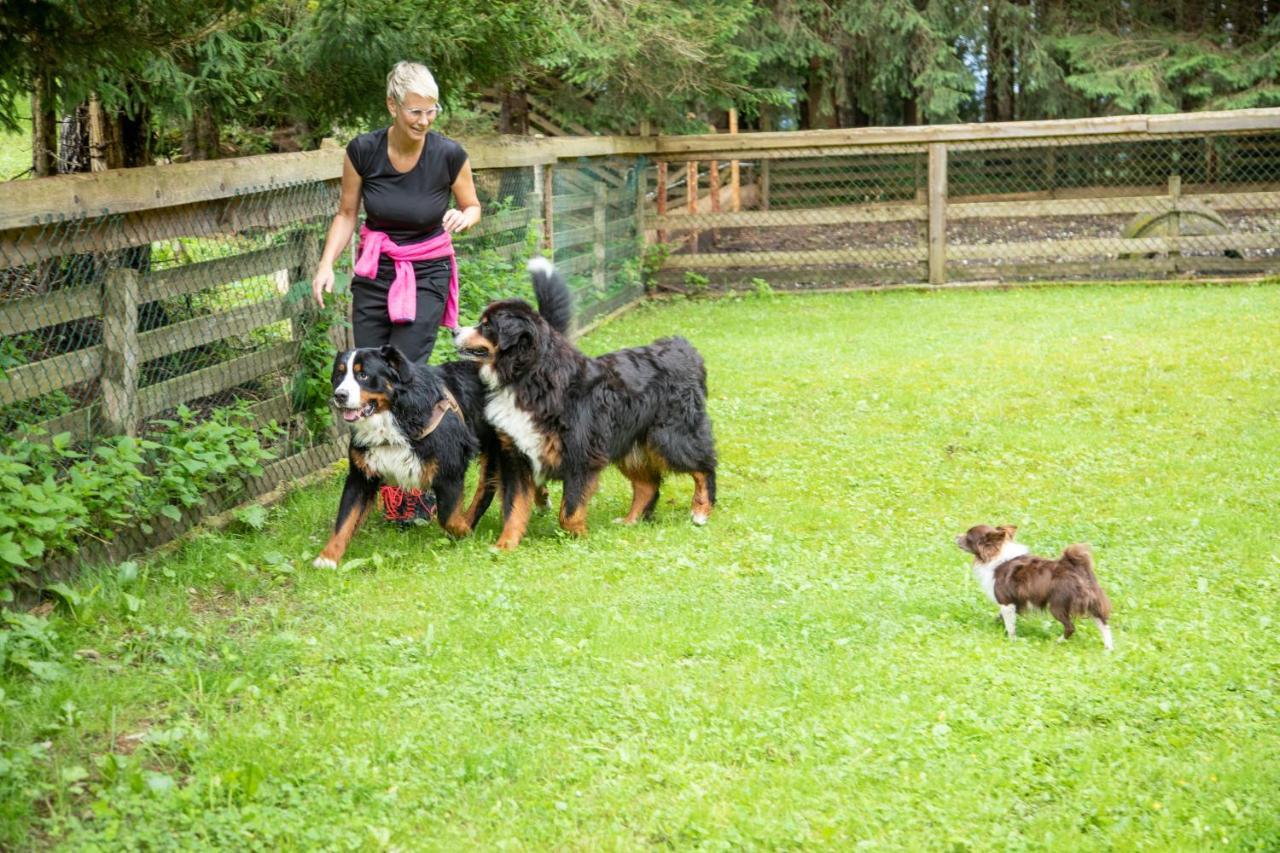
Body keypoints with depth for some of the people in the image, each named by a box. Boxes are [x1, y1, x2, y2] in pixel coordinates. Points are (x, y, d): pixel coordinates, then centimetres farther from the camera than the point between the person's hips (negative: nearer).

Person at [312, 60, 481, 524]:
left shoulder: (449, 155, -13)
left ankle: (415, 491, -2)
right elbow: (346, 214, 4)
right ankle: (388, 489, 11)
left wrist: (462, 219, -19)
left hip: (426, 277, -2)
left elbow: (473, 208, 4)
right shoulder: (363, 150, -10)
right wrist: (326, 265, -9)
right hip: (373, 274, 3)